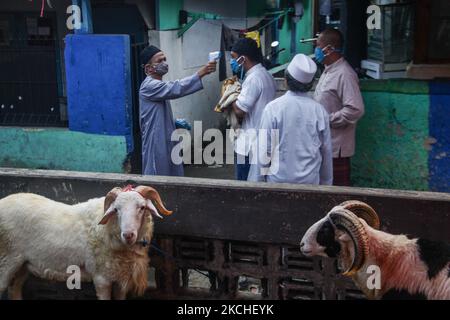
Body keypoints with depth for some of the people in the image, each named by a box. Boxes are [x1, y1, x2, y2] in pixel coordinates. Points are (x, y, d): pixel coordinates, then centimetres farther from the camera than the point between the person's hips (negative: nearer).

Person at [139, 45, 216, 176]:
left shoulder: (159, 86, 16)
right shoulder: (149, 86, -16)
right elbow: (175, 88, -33)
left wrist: (177, 124, 11)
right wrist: (200, 73, -38)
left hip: (167, 142, 10)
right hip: (156, 143, -10)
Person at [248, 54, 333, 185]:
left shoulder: (273, 108, -11)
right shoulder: (319, 111, -4)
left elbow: (264, 150, -9)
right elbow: (326, 151, 4)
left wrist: (256, 182, 0)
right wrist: (326, 183, 16)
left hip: (278, 179, -2)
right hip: (310, 180, 2)